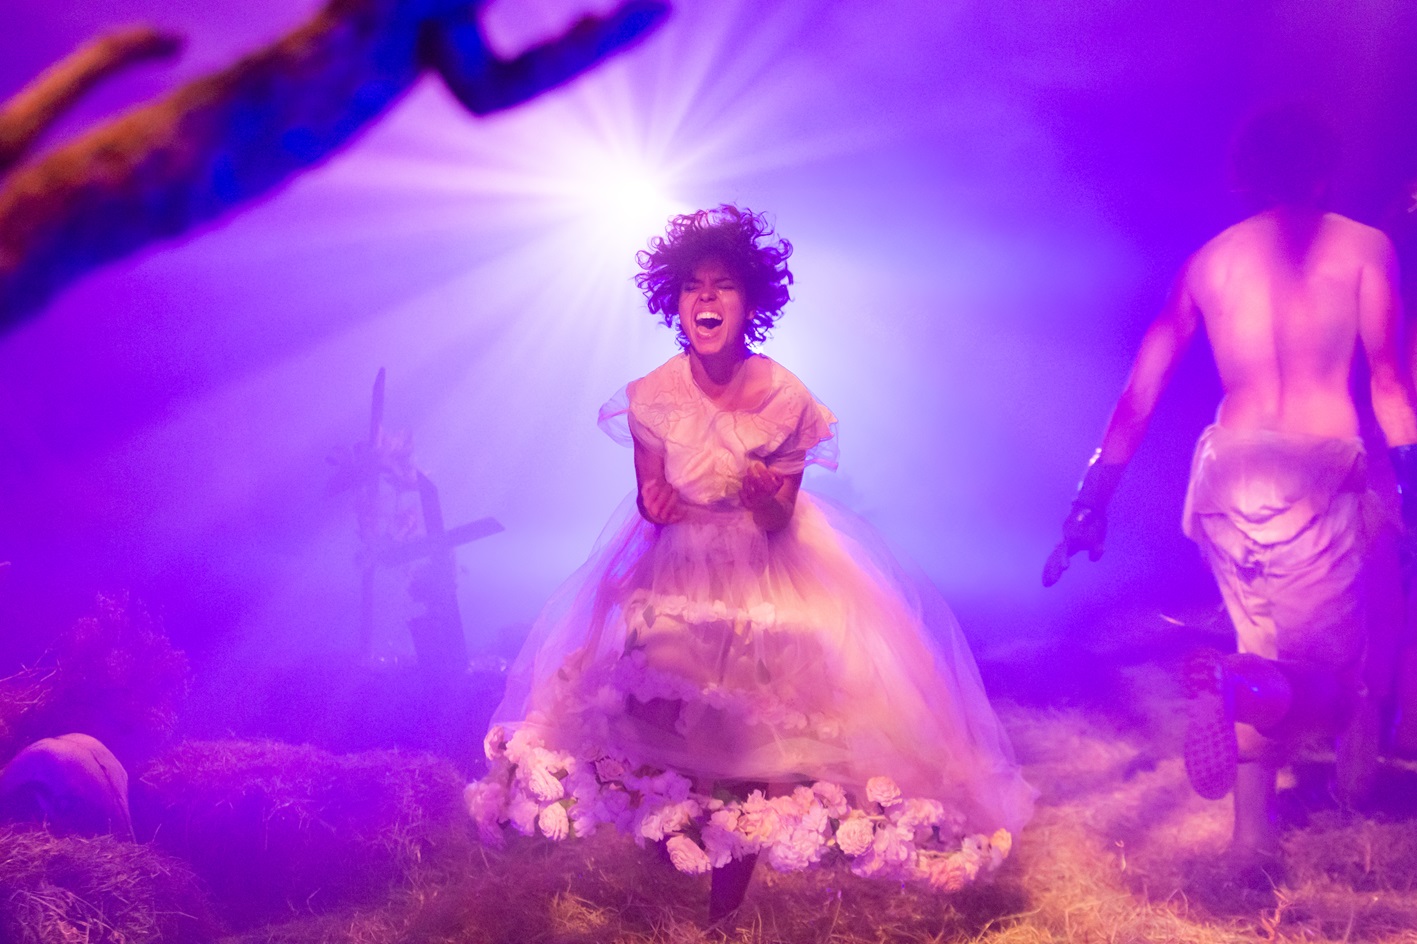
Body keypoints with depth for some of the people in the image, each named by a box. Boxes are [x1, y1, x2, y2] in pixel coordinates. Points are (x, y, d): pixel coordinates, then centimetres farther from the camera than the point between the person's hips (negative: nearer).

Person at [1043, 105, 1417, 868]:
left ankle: (1253, 834, 7)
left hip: (1227, 475, 4)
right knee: (1341, 665, 4)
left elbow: (1141, 389, 11)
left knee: (1262, 649, 18)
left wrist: (1095, 496, 13)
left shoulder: (1210, 260, 14)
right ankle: (1240, 684, -29)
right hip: (1322, 470, -4)